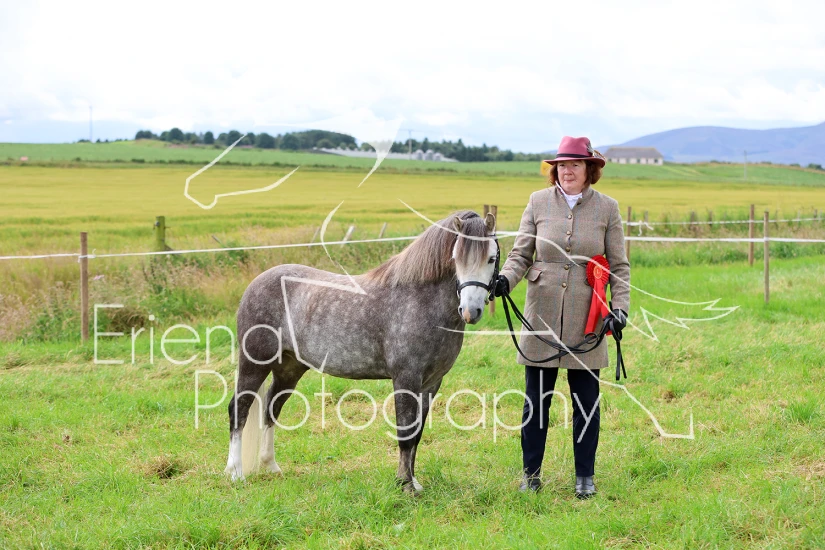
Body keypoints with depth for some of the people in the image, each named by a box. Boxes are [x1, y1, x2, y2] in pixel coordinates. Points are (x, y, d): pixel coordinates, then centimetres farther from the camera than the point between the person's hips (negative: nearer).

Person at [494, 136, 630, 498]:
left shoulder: (607, 208, 1)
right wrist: (506, 279, -16)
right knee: (536, 398, 7)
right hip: (542, 315, 1)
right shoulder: (538, 202, 2)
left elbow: (619, 265, 3)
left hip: (587, 318, 0)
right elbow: (521, 253, 4)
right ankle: (531, 473, 19)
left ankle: (585, 476, 19)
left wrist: (620, 306, -9)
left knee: (586, 399, 6)